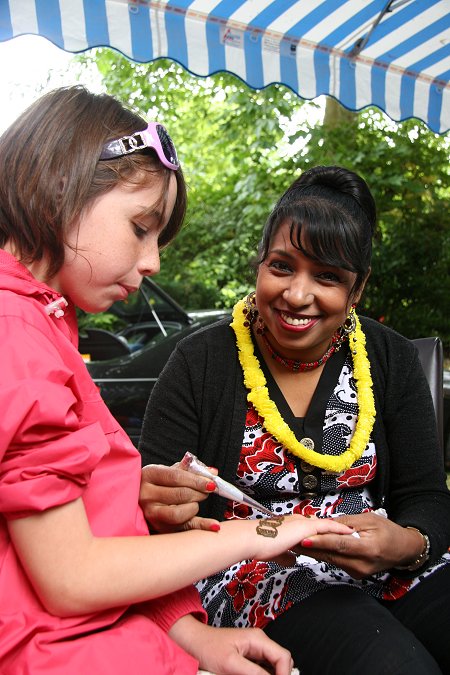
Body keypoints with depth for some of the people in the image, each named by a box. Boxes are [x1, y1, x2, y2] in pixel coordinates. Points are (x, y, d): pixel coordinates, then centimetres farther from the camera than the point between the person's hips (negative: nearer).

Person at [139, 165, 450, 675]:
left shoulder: (392, 359, 4)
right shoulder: (200, 363, -5)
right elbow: (154, 501, -4)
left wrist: (405, 544, -20)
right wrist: (158, 510, -29)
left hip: (389, 573, 4)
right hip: (251, 576, -3)